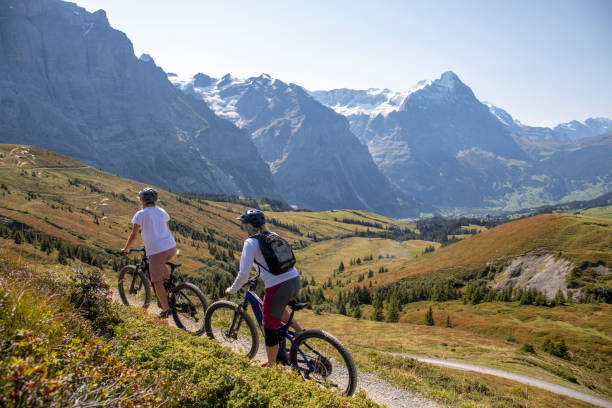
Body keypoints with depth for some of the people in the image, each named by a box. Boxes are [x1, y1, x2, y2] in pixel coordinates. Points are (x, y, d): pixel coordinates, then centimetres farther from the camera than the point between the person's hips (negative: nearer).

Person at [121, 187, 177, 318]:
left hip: (155, 250, -6)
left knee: (157, 281, 5)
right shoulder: (162, 212, 16)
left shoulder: (141, 214, -1)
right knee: (161, 263, 37)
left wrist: (126, 249, 11)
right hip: (171, 248, 6)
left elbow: (134, 235, -4)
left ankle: (165, 310, 7)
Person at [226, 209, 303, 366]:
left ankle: (271, 366, 27)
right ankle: (300, 332, 26)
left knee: (270, 329, 12)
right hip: (295, 282, 7)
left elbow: (244, 273, -8)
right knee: (277, 305, 36)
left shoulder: (251, 242, -5)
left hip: (278, 288, -7)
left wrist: (232, 290, 7)